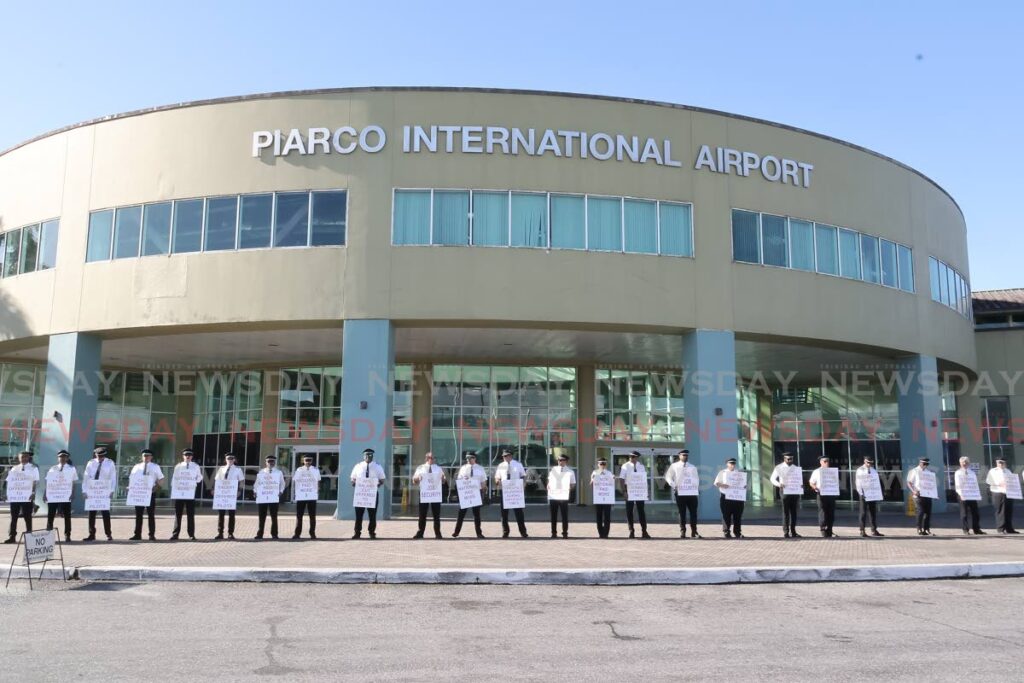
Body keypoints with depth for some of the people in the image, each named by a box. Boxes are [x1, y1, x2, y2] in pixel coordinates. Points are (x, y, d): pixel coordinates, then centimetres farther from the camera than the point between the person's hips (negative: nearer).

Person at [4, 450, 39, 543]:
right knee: (14, 517, 4)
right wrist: (8, 494, 0)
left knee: (27, 517, 1)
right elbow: (9, 481, 11)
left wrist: (33, 493, -15)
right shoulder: (14, 469, 14)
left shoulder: (33, 468, 4)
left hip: (27, 496, -3)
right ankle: (12, 536, 8)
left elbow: (35, 482, -3)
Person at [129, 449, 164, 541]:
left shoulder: (155, 467, 7)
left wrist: (156, 486, -10)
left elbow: (161, 478, 7)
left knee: (151, 514, 1)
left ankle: (152, 535, 5)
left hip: (150, 492, -2)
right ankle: (138, 534, 11)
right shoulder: (137, 467, 12)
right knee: (138, 514, 4)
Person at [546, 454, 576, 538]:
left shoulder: (570, 472, 4)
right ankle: (554, 533, 15)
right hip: (552, 496, 3)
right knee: (553, 515, 7)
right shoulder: (553, 470, 12)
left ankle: (565, 533, 6)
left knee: (564, 516, -1)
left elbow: (573, 484, 4)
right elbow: (549, 480, 18)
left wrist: (569, 488, -14)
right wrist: (548, 487, -1)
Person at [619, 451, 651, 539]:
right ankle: (631, 532, 13)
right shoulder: (625, 466, -5)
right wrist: (624, 491, -15)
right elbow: (621, 479, -7)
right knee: (629, 511, 3)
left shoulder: (641, 467, 2)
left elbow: (644, 479, 5)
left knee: (641, 510, 4)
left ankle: (644, 532, 10)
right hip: (629, 490, -2)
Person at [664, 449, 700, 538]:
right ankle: (682, 531, 8)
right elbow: (668, 476, 4)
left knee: (693, 512, 0)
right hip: (680, 492, -2)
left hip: (692, 492, 2)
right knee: (682, 513, 2)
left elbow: (697, 478, 16)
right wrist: (673, 486, -7)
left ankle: (694, 532, 7)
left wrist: (696, 487, 1)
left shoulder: (692, 467, 13)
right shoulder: (674, 466, 6)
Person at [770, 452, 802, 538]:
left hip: (795, 491, 4)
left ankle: (793, 532, 15)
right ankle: (786, 532, 3)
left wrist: (801, 484, -8)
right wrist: (779, 484, -22)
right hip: (785, 491, -4)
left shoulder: (795, 468, 11)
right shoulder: (779, 468, 0)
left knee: (793, 512, 7)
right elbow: (773, 479, -2)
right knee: (785, 512, -1)